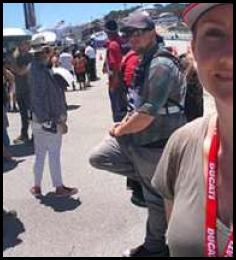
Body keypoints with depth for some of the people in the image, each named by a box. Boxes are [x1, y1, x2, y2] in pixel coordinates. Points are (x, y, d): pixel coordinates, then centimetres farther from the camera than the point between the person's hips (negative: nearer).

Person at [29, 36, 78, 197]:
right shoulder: (42, 71, -21)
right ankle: (59, 187, 16)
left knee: (40, 154, 15)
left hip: (39, 119, 9)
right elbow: (51, 98, -22)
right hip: (49, 120, -9)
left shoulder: (35, 67, 7)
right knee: (54, 155, 3)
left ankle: (37, 187, 24)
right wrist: (60, 120, -18)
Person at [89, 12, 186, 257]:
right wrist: (125, 123, 6)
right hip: (135, 137, 9)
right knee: (97, 157, 6)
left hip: (154, 144, -9)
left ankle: (155, 247, 29)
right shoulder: (144, 62, 10)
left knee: (155, 198, 7)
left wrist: (120, 130, -11)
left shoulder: (161, 66, -22)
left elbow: (147, 114, -26)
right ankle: (147, 177, 12)